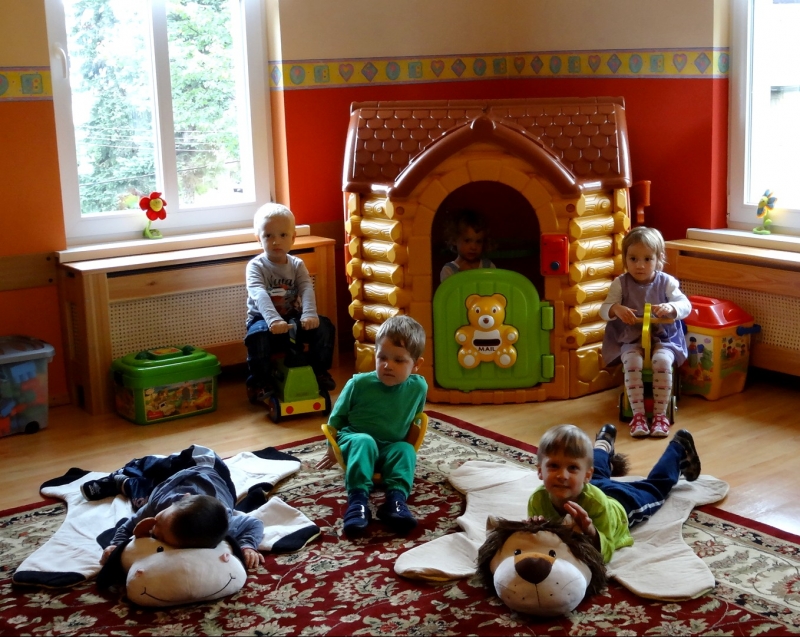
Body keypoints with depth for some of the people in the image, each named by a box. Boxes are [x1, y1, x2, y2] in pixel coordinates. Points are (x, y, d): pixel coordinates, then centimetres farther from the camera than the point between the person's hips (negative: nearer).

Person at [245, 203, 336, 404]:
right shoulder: (256, 266, -10)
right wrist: (273, 319, -46)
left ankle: (319, 371, 2)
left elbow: (307, 289, -16)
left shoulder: (297, 265, 2)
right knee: (258, 334, -36)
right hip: (263, 318, -4)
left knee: (324, 326, -17)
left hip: (293, 318, 4)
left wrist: (309, 314, -37)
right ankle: (260, 381, -19)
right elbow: (260, 295, -28)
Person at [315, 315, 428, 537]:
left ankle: (396, 498, -42)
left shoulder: (418, 387, -7)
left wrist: (408, 444, 16)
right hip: (354, 444, -3)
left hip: (391, 449, 3)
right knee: (364, 442, -35)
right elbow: (337, 417, 0)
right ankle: (358, 500, -45)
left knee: (406, 450, -27)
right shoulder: (359, 384, -14)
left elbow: (415, 419, 14)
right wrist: (333, 450, 8)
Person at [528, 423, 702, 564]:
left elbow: (605, 553, -40)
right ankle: (603, 444, 65)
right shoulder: (538, 500, -40)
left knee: (655, 486, 29)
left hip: (621, 501, -3)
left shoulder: (596, 501, -47)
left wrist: (591, 532, -60)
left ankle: (678, 447, 52)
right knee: (599, 478, 38)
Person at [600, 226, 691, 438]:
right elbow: (603, 310, -6)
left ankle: (660, 415, -21)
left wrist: (670, 308, -34)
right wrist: (616, 309, -30)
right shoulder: (620, 283, -2)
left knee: (663, 361, -30)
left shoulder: (666, 282, -2)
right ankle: (638, 415, -24)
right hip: (631, 340, 0)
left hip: (662, 338, 0)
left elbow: (686, 305, -11)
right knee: (632, 363, -30)